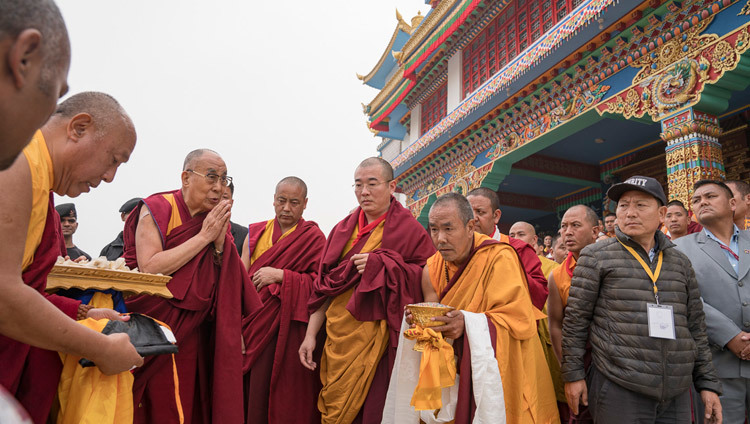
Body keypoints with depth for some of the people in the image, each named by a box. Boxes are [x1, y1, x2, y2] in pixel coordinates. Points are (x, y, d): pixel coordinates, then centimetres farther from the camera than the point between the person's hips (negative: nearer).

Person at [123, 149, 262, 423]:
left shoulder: (215, 220, 4)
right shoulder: (156, 208, -10)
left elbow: (223, 283, 2)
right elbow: (148, 269, -24)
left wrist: (220, 242, -16)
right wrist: (203, 236, -21)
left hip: (193, 336, 5)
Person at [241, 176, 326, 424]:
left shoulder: (313, 237, -2)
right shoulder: (256, 233, 12)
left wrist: (281, 276, -15)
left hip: (289, 328, -4)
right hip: (253, 323, 4)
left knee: (284, 398, -1)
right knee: (250, 391, 7)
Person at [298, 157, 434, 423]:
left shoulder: (409, 229, -3)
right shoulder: (344, 229, 10)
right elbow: (324, 284, 10)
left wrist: (380, 265, -18)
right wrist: (310, 334, 5)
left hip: (376, 339, -4)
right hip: (338, 336, 4)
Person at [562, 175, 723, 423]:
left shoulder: (680, 263, 11)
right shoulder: (596, 257, -2)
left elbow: (695, 326, 14)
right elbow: (575, 319, -3)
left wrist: (707, 382, 11)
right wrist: (573, 374, -5)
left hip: (678, 393, 4)